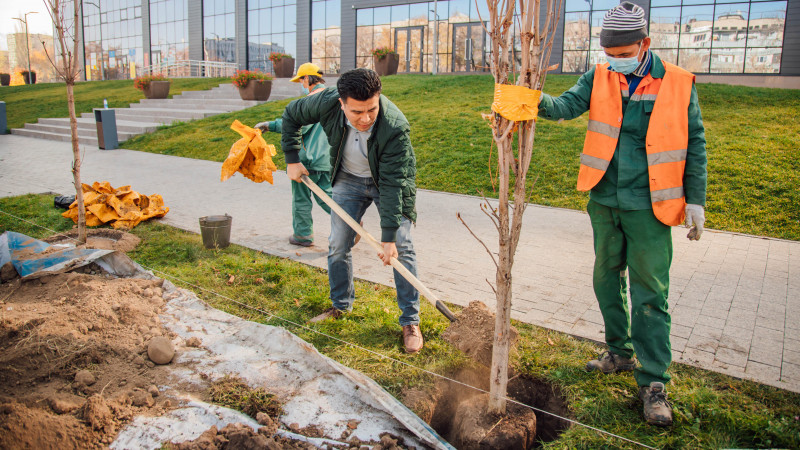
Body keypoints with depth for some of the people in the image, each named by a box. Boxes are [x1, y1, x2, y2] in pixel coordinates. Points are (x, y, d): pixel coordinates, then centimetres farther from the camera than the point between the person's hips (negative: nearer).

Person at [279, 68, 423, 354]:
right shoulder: (327, 103, -27)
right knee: (337, 245, 6)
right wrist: (292, 159, -7)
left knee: (401, 248, -9)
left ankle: (410, 322, 1)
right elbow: (291, 115, -5)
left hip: (390, 181, -3)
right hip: (348, 178, 4)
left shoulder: (395, 126, -37)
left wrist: (389, 237, -34)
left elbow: (393, 184, -34)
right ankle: (341, 306, 27)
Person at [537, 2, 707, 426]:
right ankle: (620, 352, 35)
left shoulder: (677, 84, -4)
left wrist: (695, 200, -2)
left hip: (648, 206, -4)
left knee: (649, 292, -2)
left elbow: (694, 144, 1)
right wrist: (538, 101, -36)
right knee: (607, 278, 15)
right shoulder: (599, 78, 3)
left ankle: (653, 382, 9)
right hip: (605, 201, 4)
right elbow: (567, 105, -14)